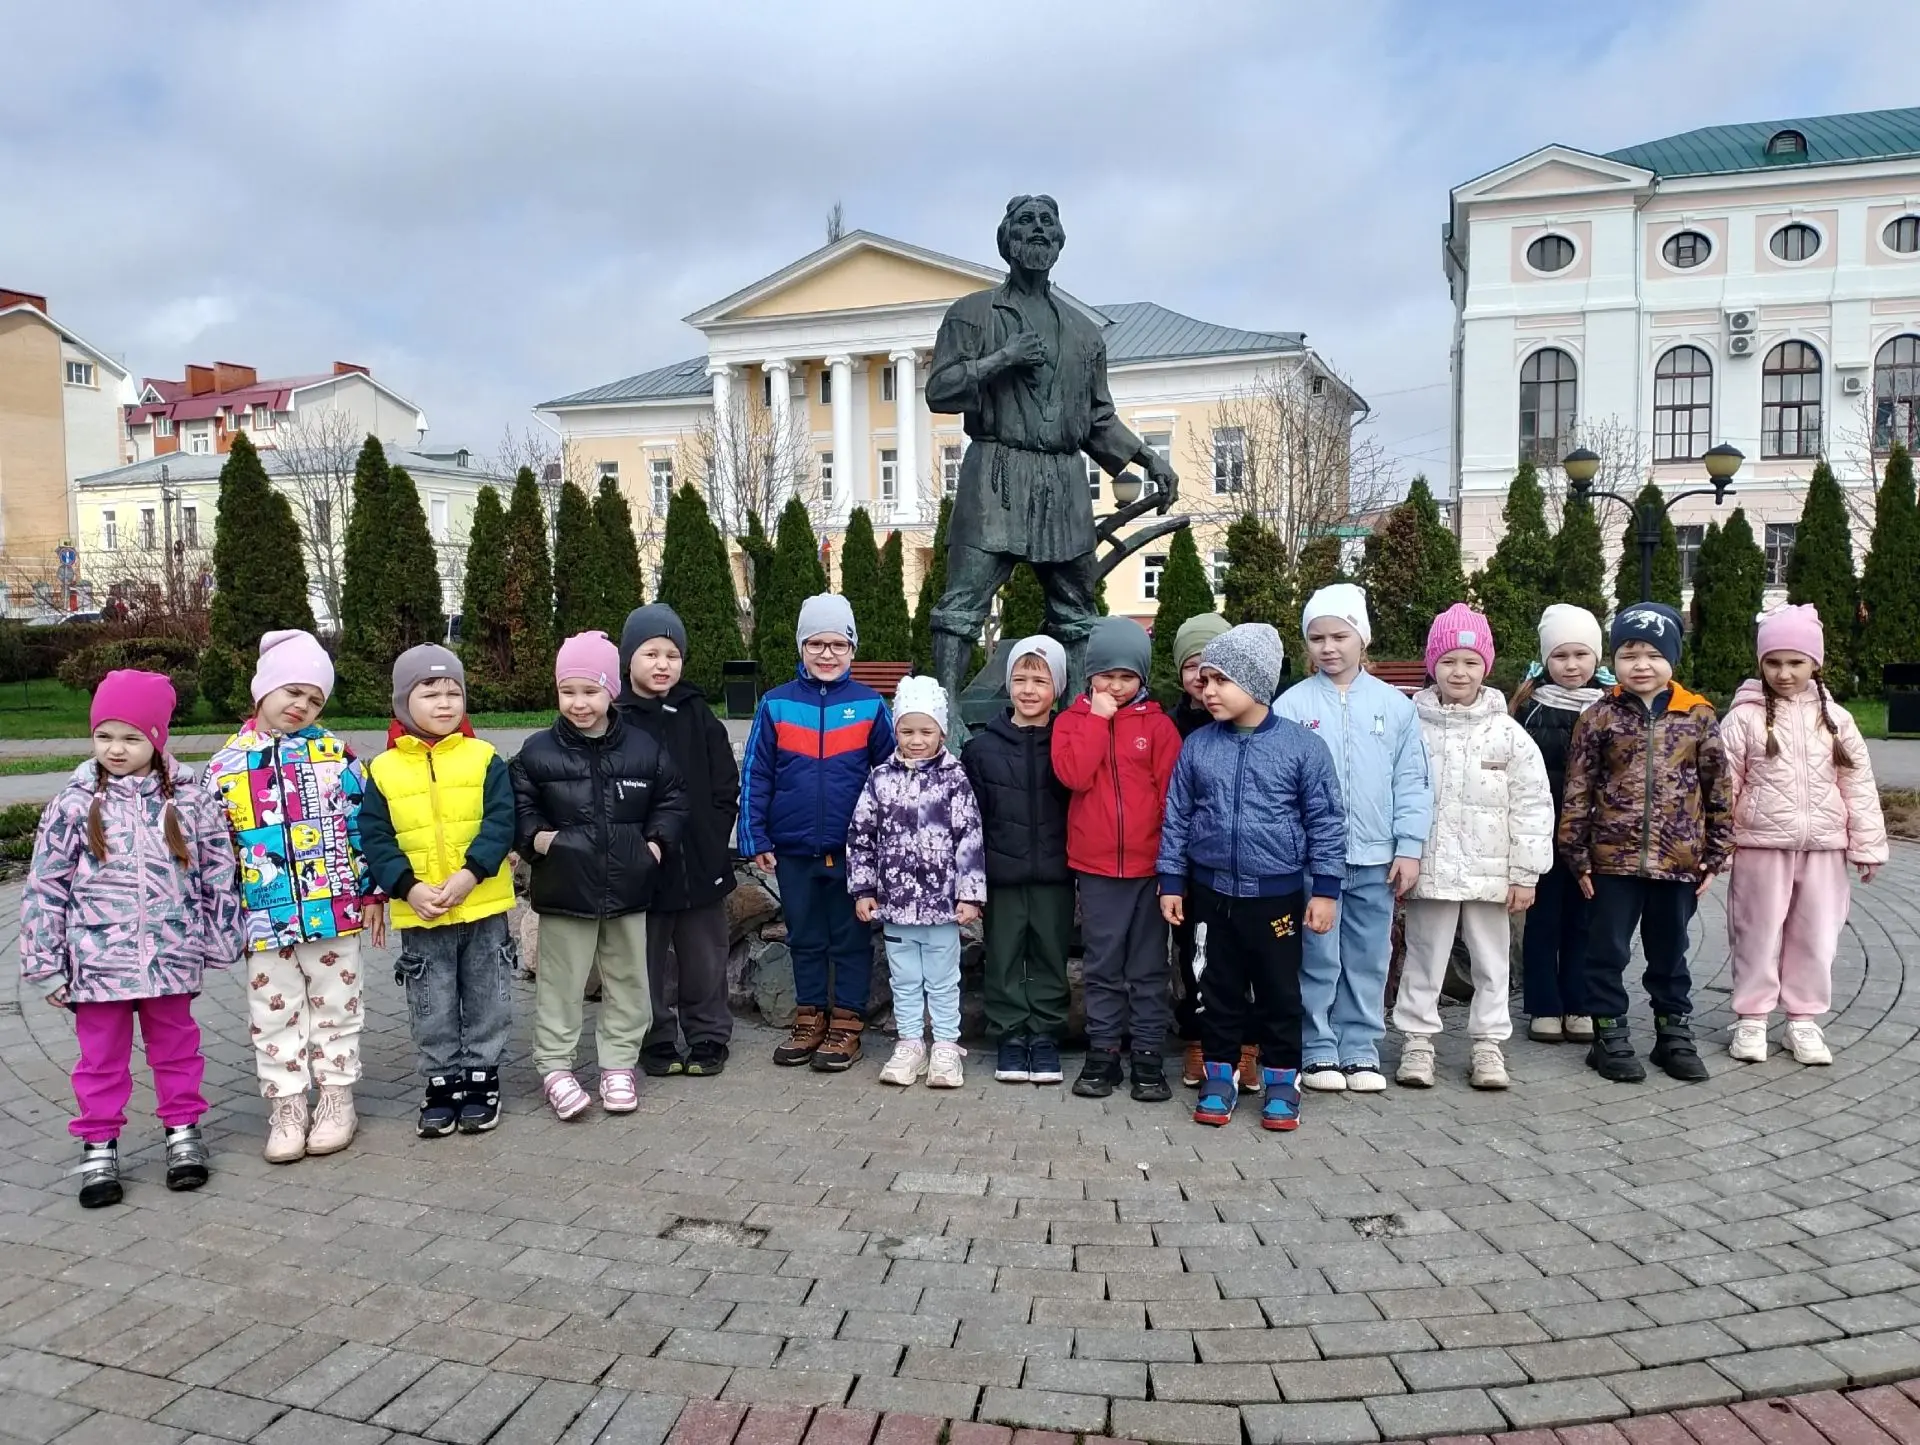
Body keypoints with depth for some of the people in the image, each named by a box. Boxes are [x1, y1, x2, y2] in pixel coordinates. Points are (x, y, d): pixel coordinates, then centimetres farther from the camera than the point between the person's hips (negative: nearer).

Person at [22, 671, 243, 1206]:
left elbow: (220, 877, 5)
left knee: (176, 1048, 15)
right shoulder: (74, 805, -3)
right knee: (101, 1057, 11)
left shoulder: (188, 801, -2)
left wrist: (220, 943, 7)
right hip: (97, 962, 0)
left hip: (171, 959, 1)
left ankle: (183, 1132, 31)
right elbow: (44, 888, 0)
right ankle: (98, 1147, 24)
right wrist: (45, 965, -1)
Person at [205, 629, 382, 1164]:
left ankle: (336, 1098, 24)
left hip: (334, 912, -1)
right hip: (265, 918, 1)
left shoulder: (335, 755, -2)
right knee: (274, 1016, 10)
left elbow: (365, 826, 2)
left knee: (335, 1008, 11)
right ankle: (286, 1107, 23)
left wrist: (373, 893, 1)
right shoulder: (226, 765, 1)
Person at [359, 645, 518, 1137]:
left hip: (484, 908, 0)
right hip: (419, 915, 1)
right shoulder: (383, 770, 0)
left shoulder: (485, 759, -2)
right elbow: (375, 840, -3)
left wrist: (470, 874, -21)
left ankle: (482, 1080, 24)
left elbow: (500, 823, -8)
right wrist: (408, 887, -16)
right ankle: (442, 1085, 25)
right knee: (432, 1011, 11)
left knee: (487, 1004, 10)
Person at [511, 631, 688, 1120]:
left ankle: (619, 1064, 26)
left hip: (628, 888, 2)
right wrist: (535, 836, -14)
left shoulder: (644, 749, 0)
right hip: (564, 889, -2)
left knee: (627, 980, 12)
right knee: (561, 983, 6)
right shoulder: (538, 752, -4)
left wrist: (656, 842, -4)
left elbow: (671, 801, 9)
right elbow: (518, 806, 3)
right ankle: (554, 1067, 19)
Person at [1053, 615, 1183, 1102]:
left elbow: (1172, 794, 1)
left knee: (1148, 968, 8)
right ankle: (1102, 1052, 19)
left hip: (1150, 864, 0)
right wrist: (1098, 718, -12)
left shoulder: (1157, 723, 1)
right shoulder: (1072, 719, 4)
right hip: (1096, 866, 1)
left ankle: (1149, 1057, 15)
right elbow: (1074, 774, -14)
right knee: (1103, 967, 10)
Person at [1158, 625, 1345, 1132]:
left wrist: (1325, 889, -6)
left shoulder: (1302, 746, -7)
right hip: (1211, 892, 2)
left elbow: (1326, 822, -4)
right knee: (1220, 990, 12)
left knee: (1279, 994, 8)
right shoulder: (1196, 746, 1)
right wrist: (1171, 881, 5)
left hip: (1277, 894, -2)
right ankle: (1220, 1079, 25)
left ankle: (1281, 1083, 22)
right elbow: (1177, 817, 6)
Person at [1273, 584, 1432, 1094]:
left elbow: (1412, 782, 5)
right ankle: (1318, 1051, 17)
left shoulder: (1395, 705, 3)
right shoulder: (1293, 704, -2)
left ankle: (1361, 1050, 22)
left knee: (1368, 959, 10)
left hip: (1376, 858, 2)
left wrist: (1409, 847, 0)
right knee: (1317, 959, 4)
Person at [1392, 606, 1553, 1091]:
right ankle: (1417, 1039, 21)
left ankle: (1488, 1042, 24)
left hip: (1489, 872, 1)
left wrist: (1525, 873, -4)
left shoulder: (1508, 734, -2)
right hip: (1429, 870, 0)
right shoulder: (1414, 728, -2)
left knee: (1491, 960, 12)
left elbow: (1532, 806, -1)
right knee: (1424, 957, 9)